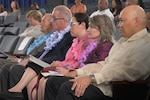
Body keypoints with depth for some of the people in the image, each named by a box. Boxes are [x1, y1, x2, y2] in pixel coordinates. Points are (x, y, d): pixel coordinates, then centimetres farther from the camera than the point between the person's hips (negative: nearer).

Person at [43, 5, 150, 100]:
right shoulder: (124, 40, 23)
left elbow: (126, 71, -23)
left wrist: (92, 77, -26)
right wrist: (78, 72, 11)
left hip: (111, 90, -10)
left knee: (68, 88, -29)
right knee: (53, 81, 2)